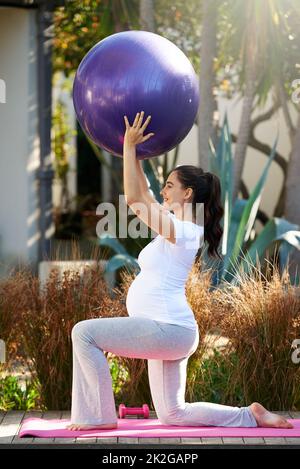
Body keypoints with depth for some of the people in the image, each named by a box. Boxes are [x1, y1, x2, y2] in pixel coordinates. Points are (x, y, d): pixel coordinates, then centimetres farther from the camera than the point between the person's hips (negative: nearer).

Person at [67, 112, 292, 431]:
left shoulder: (182, 229, -13)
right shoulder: (179, 226, 15)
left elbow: (134, 199, -18)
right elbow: (143, 198, 26)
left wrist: (129, 146, -12)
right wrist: (133, 152, 24)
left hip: (166, 329, -10)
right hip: (170, 332, 10)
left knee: (84, 332, -12)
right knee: (173, 415, 14)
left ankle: (99, 416, -8)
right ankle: (252, 416, 14)